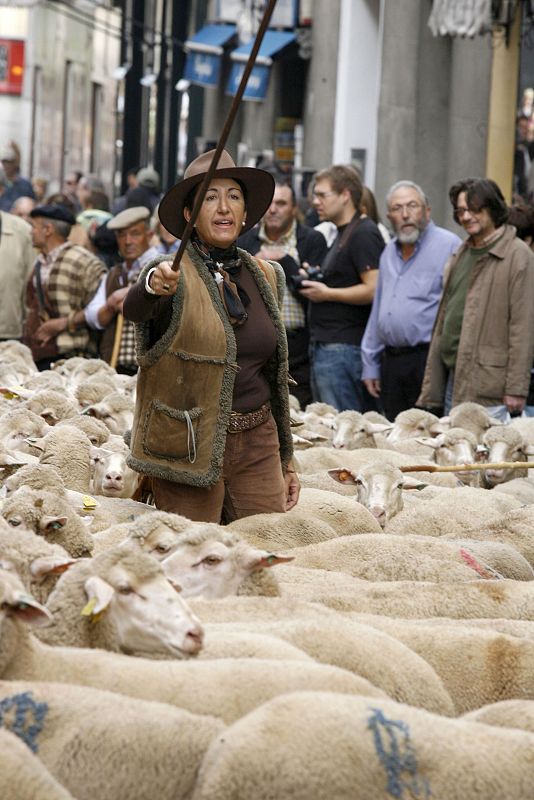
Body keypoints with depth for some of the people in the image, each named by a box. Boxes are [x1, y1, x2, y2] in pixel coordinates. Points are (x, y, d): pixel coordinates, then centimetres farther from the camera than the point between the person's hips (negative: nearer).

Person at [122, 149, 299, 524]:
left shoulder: (265, 276, 11)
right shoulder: (173, 274, -6)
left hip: (258, 443, 5)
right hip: (188, 449, -5)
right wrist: (153, 285, -52)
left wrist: (286, 460, 18)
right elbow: (134, 309, -29)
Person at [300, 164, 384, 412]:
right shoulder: (342, 234, 20)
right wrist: (316, 281, 14)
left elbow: (374, 290, -21)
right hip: (325, 347, 11)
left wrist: (327, 293, -14)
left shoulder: (363, 234, -12)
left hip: (343, 349, -11)